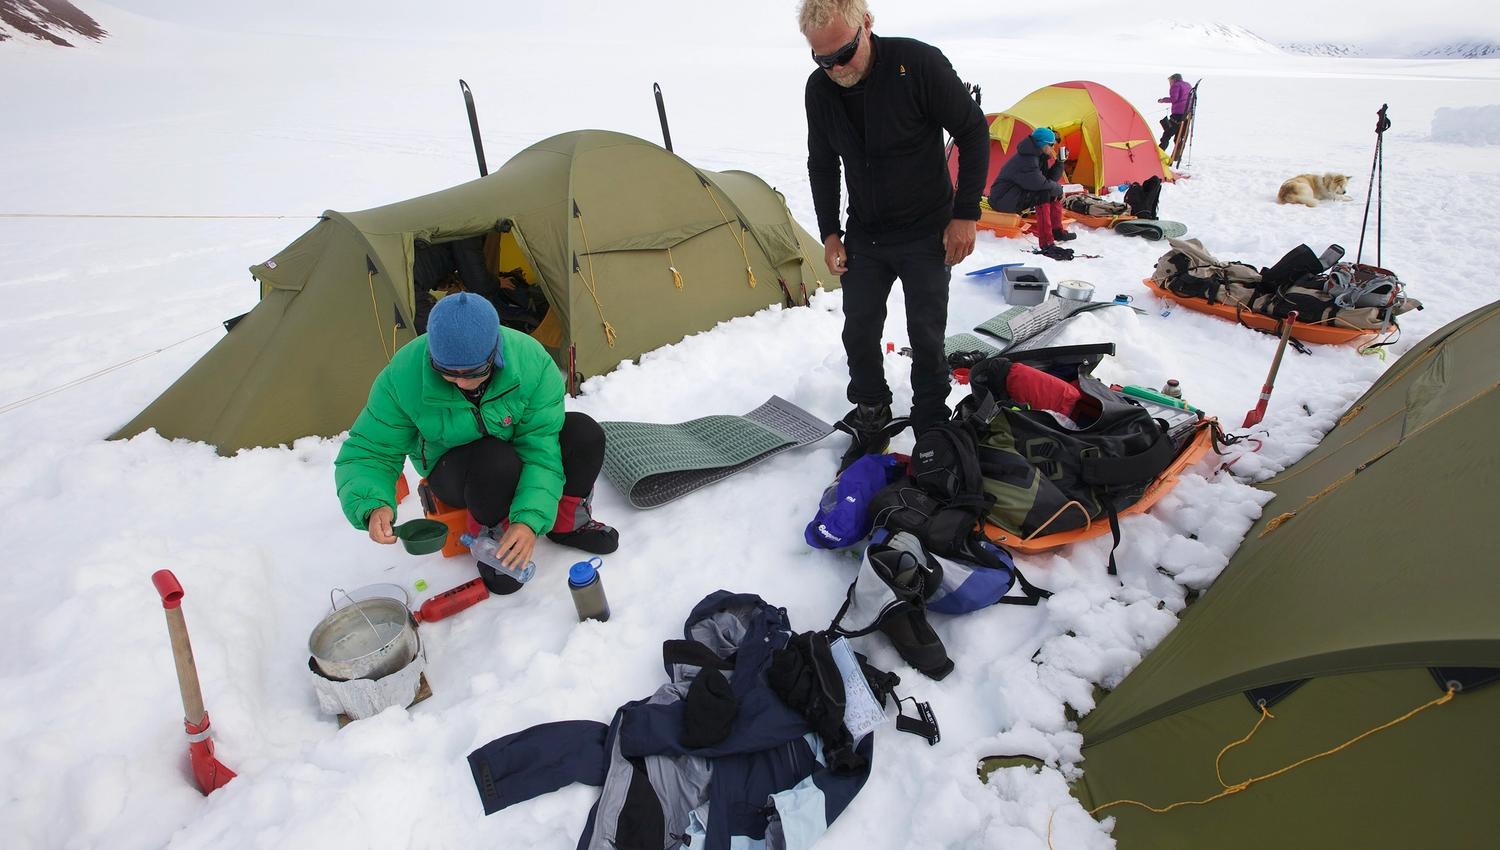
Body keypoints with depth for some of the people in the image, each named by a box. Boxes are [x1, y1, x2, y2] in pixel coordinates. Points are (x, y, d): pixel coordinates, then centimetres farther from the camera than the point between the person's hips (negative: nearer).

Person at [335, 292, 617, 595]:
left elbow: (541, 448, -28)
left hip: (518, 449, 2)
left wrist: (531, 519, -40)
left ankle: (567, 523, 1)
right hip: (453, 465, -2)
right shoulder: (403, 375, -29)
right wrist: (373, 506, -41)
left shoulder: (530, 360, -29)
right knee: (497, 464, -38)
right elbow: (366, 453, -19)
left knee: (585, 434, -26)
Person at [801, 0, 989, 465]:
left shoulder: (918, 63, -20)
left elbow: (973, 132, -11)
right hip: (864, 236, 4)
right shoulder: (820, 88, -6)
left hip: (926, 234, -4)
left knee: (926, 338, 1)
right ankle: (870, 422, 27)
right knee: (859, 331, 7)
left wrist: (965, 213, -13)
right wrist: (829, 232, 4)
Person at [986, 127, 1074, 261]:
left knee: (1055, 188, 10)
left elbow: (1050, 178, 9)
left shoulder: (1038, 156, 8)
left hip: (1018, 193, 10)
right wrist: (1058, 189, -12)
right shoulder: (1026, 159, -23)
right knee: (1043, 193, -30)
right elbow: (1040, 183, -28)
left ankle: (1057, 230, 22)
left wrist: (1059, 162, -4)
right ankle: (1046, 245, -35)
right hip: (1002, 200, -10)